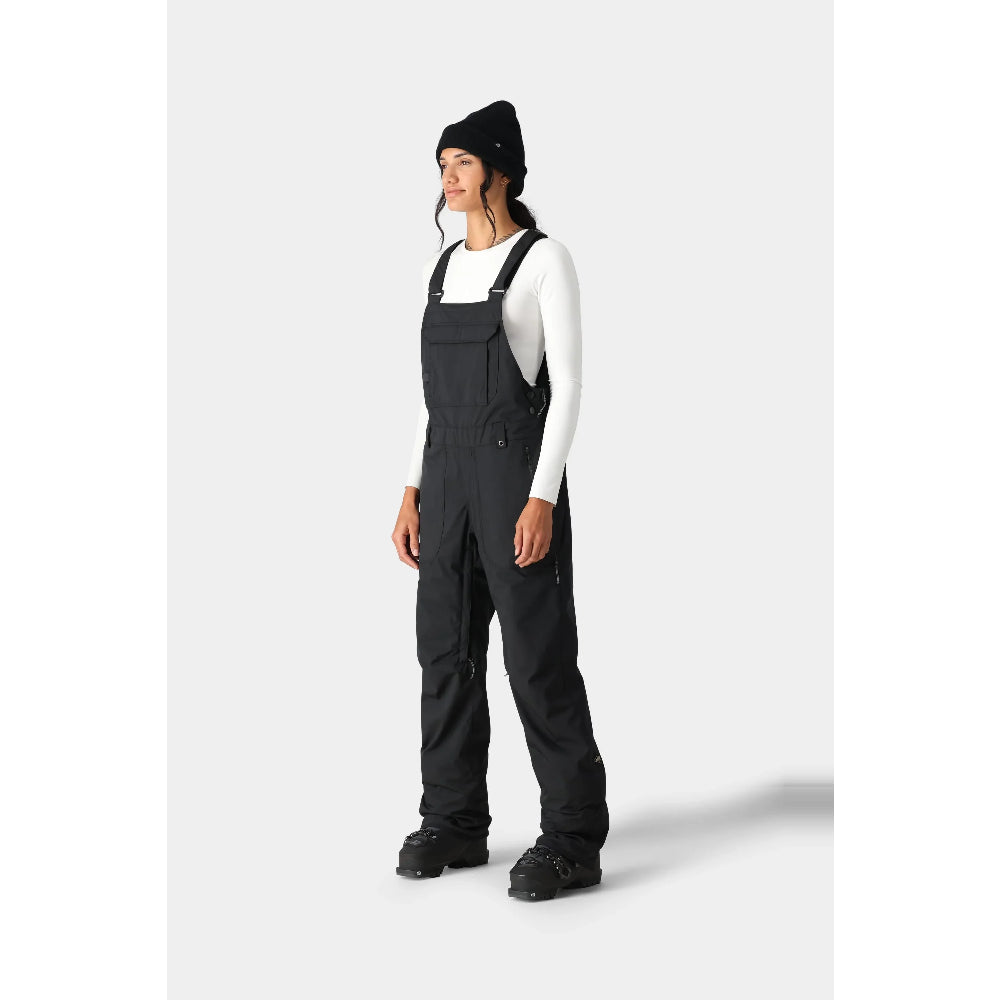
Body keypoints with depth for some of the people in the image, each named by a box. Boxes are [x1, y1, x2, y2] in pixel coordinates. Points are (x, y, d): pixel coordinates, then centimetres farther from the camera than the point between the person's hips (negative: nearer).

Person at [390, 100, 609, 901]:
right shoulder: (445, 266, 14)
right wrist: (414, 490, 12)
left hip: (519, 472, -7)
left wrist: (543, 498, -19)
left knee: (538, 654, -6)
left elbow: (569, 382, -12)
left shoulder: (548, 260, -7)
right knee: (447, 648, 7)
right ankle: (456, 825, 19)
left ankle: (574, 840, 3)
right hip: (450, 474, 7)